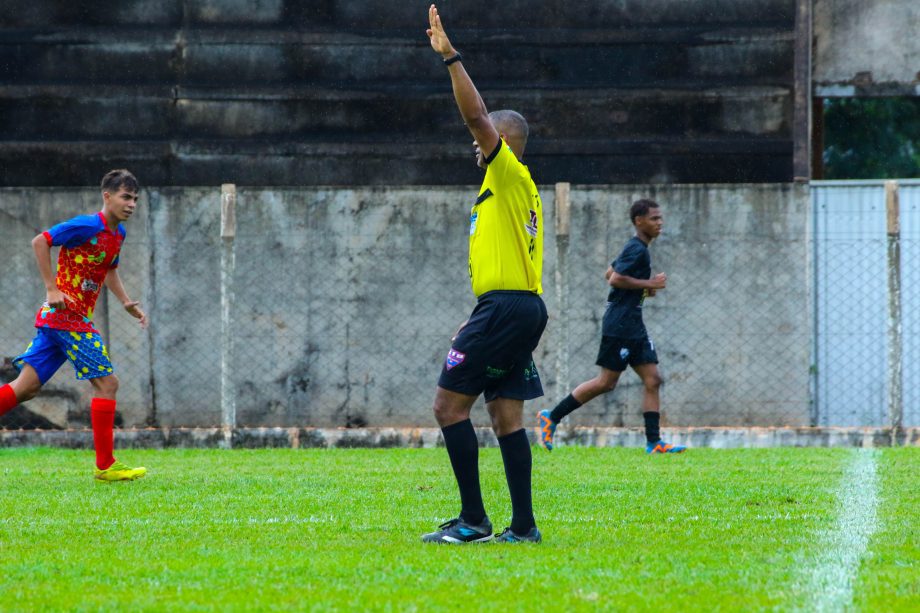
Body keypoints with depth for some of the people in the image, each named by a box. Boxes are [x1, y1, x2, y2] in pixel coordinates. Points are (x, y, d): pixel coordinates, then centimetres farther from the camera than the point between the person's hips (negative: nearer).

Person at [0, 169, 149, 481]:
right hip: (68, 317, -9)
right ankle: (105, 465, -4)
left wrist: (127, 302, 17)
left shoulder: (118, 233, 14)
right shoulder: (89, 226, -15)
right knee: (106, 382, -7)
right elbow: (40, 242, -16)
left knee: (27, 388, 7)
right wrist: (52, 289, -19)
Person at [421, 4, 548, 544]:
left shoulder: (511, 175, -5)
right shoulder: (519, 190, 22)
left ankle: (473, 519, -10)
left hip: (506, 306, -10)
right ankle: (523, 525, 4)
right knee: (507, 415, 8)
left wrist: (451, 57, -18)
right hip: (523, 306, 10)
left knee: (449, 404, -8)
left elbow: (477, 114, -17)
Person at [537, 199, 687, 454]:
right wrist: (649, 284, -17)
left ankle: (653, 442, -1)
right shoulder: (637, 250, -14)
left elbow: (610, 274, 23)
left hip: (634, 325, 10)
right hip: (620, 325, -10)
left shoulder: (636, 249, 17)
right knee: (606, 383, -6)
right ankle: (551, 418, 3)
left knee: (652, 380, 2)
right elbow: (615, 279, -23)